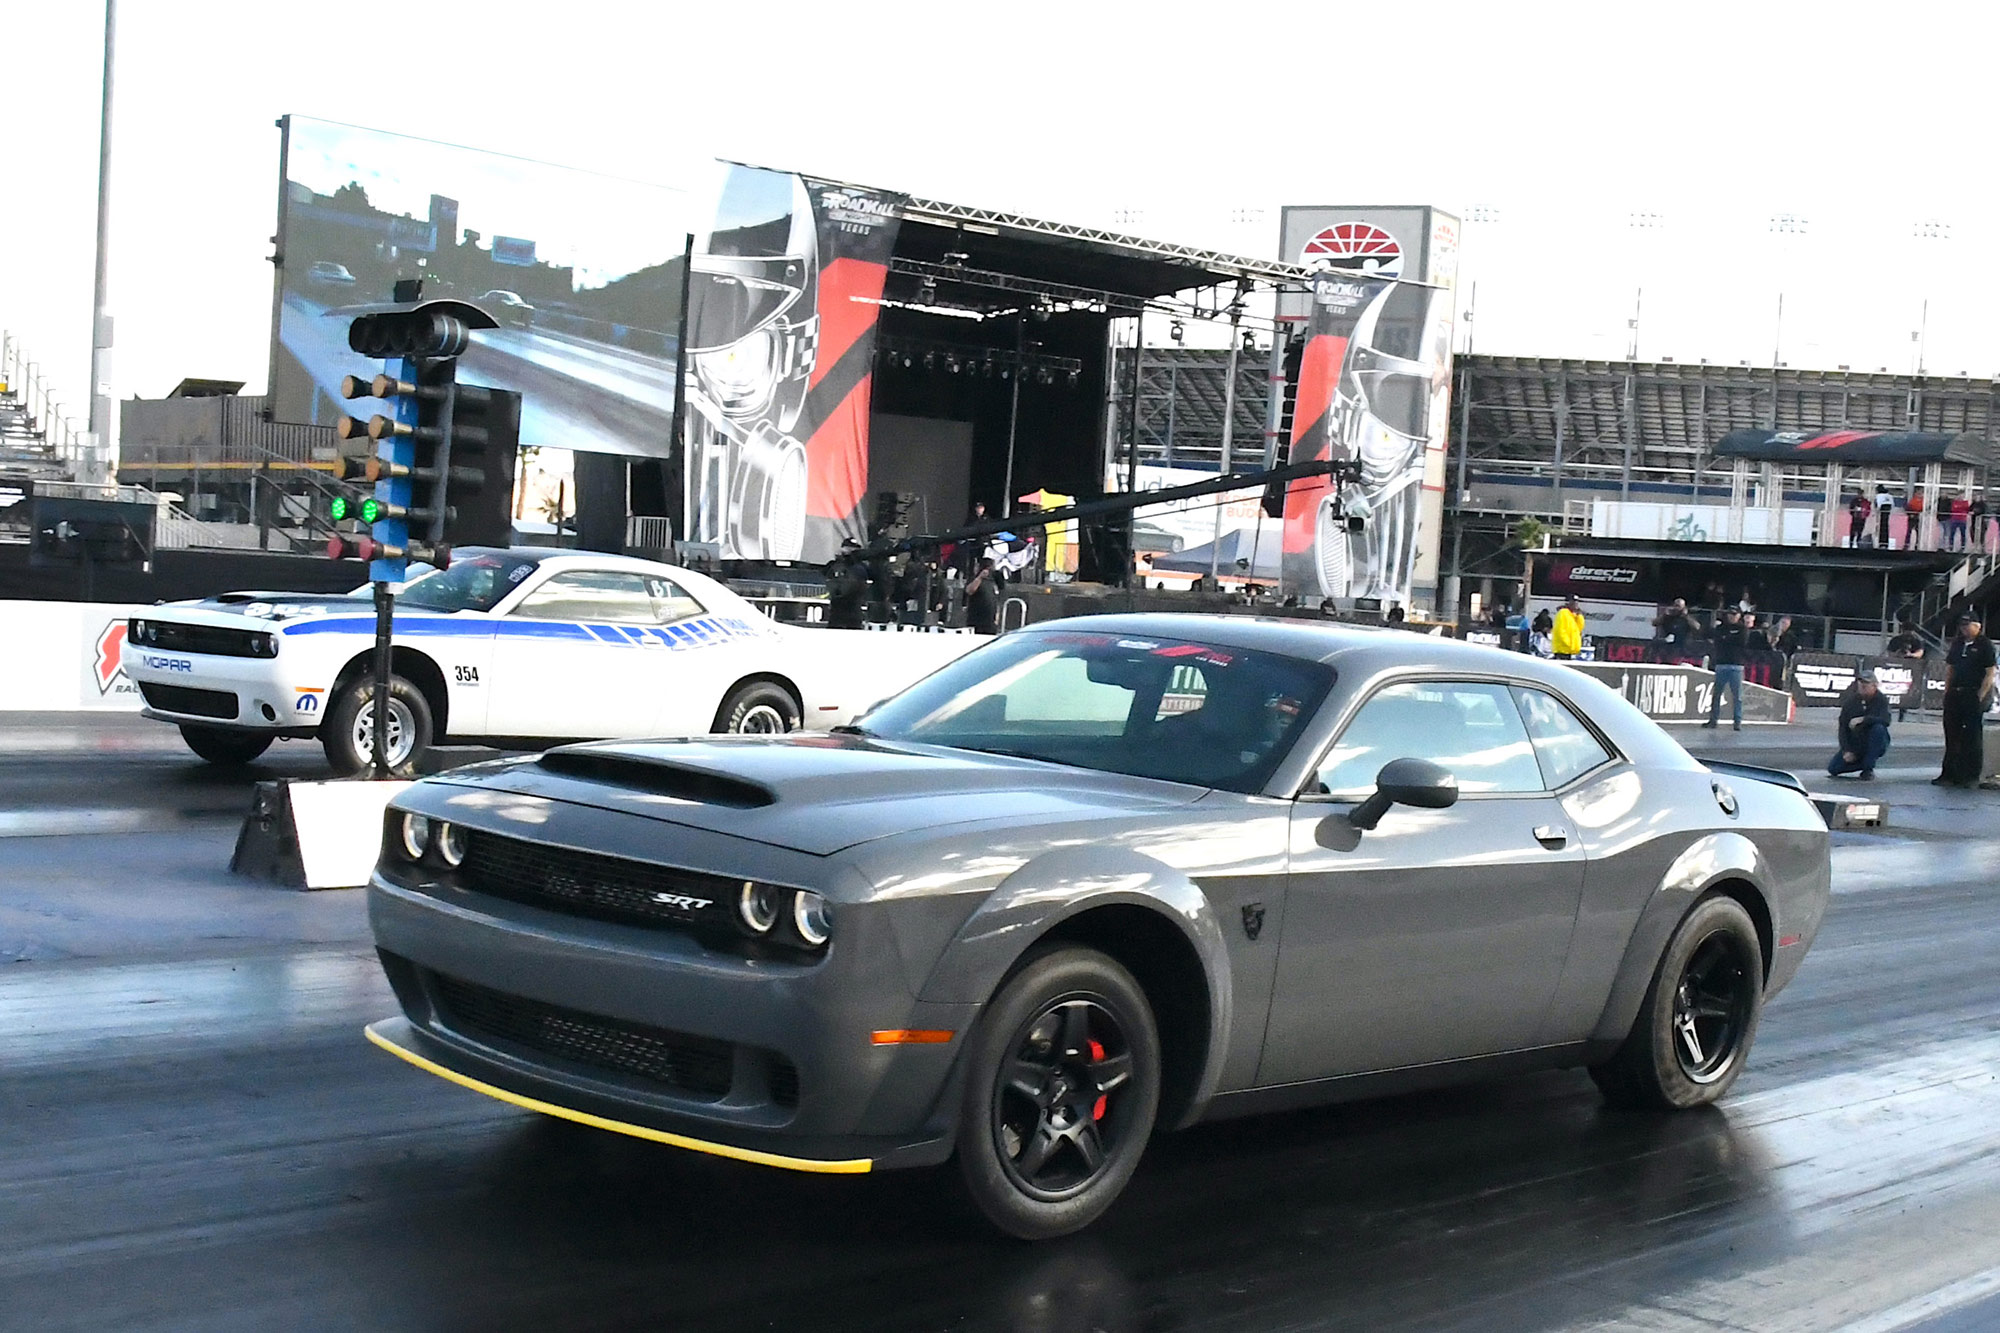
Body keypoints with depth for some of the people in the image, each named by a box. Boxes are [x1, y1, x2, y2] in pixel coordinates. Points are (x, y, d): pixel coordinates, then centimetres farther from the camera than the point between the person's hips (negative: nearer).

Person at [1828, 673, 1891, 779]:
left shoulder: (1881, 699, -10)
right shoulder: (1850, 701, -2)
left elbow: (1886, 720, -28)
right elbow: (1843, 728, -1)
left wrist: (1862, 719, -34)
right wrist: (1846, 751, -11)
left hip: (1875, 745, -3)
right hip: (1855, 746, 3)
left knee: (1878, 728, -36)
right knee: (1833, 768, -9)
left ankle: (1868, 768, -23)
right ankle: (1861, 762, 17)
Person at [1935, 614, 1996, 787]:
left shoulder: (1985, 645, -5)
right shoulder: (1957, 644, 14)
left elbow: (1990, 674, -9)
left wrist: (1981, 696, -15)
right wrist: (1947, 691, 9)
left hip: (1974, 695, -6)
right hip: (1955, 694, 6)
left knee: (1973, 737, -3)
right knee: (1952, 735, 7)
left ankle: (1972, 777, 2)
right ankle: (1949, 774, 12)